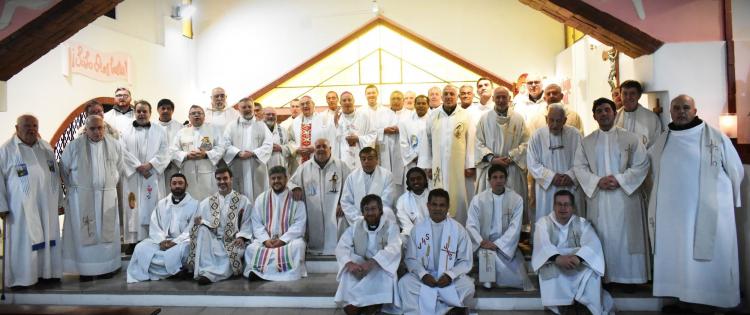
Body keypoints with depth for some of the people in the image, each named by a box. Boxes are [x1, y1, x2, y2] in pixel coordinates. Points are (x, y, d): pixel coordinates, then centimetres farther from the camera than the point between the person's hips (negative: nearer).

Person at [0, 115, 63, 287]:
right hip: (22, 206, -4)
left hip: (47, 203, 5)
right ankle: (22, 277, 12)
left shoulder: (46, 147, 10)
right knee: (23, 240, 2)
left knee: (48, 238, 9)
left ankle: (47, 272, 20)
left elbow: (56, 174, 13)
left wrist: (59, 200, 11)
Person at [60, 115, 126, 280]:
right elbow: (64, 169, 7)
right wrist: (75, 187, 10)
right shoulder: (74, 145, -3)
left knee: (107, 232, 7)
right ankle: (85, 269, 12)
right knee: (83, 233, 3)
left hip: (107, 197, 2)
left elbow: (120, 168, 13)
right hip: (81, 198, -1)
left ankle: (108, 267, 17)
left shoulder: (114, 145, 2)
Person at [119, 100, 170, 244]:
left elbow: (164, 153, 2)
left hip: (153, 177, 0)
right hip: (132, 177, 0)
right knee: (134, 210, -1)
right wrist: (138, 166, -11)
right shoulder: (126, 131, 11)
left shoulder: (160, 131, 11)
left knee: (153, 209, -2)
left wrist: (150, 164, -12)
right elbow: (124, 153, 0)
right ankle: (134, 241, 2)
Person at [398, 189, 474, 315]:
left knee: (468, 286, -29)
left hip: (450, 277, 0)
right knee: (404, 283, -28)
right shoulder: (417, 229, 0)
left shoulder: (458, 229, -3)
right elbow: (410, 258, 1)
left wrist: (450, 275, -18)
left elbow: (465, 261, -1)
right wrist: (423, 275, -17)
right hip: (423, 275, 0)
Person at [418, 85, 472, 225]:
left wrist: (470, 165, -6)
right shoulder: (433, 116, 7)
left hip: (459, 166, -1)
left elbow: (470, 141, -2)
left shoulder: (465, 116, 1)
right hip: (438, 165, 1)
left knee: (459, 197, 3)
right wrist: (426, 165, 4)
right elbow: (427, 141, 7)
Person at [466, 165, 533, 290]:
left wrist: (497, 245, -20)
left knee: (518, 279, -13)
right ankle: (488, 280, -7)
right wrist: (482, 242, -21)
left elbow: (515, 228, -10)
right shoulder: (478, 199, -2)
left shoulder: (517, 199, -3)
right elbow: (471, 226, -4)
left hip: (506, 246, 1)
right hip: (484, 245, -1)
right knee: (490, 255, -33)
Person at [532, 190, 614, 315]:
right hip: (553, 263, -1)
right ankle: (562, 304, -26)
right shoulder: (543, 222, 1)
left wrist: (578, 257, -38)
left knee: (591, 267, -29)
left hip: (579, 264, 1)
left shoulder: (582, 223, 4)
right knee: (550, 267, -33)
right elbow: (542, 245, -17)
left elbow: (592, 244, -16)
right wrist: (558, 258, -39)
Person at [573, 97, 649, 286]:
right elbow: (579, 167, 3)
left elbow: (641, 165, -1)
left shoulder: (631, 139, 4)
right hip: (598, 198, 2)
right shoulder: (587, 142, 9)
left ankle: (629, 277, 12)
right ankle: (603, 277, 12)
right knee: (602, 237, 4)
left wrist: (620, 180, -14)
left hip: (625, 195, -1)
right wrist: (598, 181, -12)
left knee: (626, 237, 1)